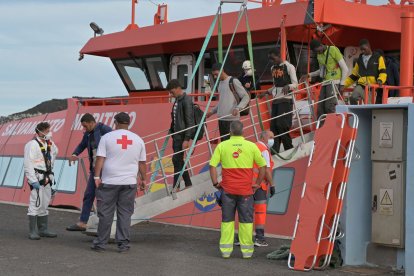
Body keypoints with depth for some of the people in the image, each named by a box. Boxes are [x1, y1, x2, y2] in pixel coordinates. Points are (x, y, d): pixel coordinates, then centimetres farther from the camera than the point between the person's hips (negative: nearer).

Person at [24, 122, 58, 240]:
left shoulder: (49, 144, 11)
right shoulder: (32, 144, -13)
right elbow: (28, 164, -18)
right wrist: (33, 180, -22)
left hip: (47, 178, 9)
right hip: (37, 178, -9)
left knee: (44, 205, 14)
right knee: (35, 204, -10)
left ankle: (43, 230, 23)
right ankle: (33, 232, -6)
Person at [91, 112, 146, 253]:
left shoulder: (107, 137, -1)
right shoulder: (138, 140, 7)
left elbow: (100, 159, -6)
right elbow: (142, 163, 10)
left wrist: (97, 176, -5)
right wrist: (143, 179, 18)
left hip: (109, 182, -2)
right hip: (129, 183, 2)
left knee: (106, 213, 3)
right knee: (125, 213, 6)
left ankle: (101, 243, 8)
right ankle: (123, 244, 5)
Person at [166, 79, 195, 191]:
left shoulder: (186, 101, -15)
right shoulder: (177, 100, 12)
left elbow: (189, 121, -18)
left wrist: (186, 139, -20)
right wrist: (171, 131, 20)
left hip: (182, 135, -9)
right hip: (176, 134, 9)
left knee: (177, 160, -8)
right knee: (179, 160, 11)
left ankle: (176, 186, -4)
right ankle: (188, 184, 20)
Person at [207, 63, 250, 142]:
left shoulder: (233, 81, -6)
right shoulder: (220, 83, 17)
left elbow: (246, 97, -7)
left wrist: (238, 108, -22)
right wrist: (212, 111, 21)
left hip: (232, 119, -8)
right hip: (221, 118, 8)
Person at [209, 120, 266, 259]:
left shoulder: (222, 146, -2)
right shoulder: (251, 146, -1)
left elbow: (212, 166, -5)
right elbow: (263, 166, 4)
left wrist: (215, 183, 5)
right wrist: (258, 183, 13)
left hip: (227, 189, 0)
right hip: (245, 190, 0)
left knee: (227, 220, 9)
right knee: (246, 220, 8)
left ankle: (225, 250, 10)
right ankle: (247, 250, 11)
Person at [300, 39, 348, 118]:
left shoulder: (333, 50, -7)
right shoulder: (319, 55, 14)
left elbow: (345, 68, -6)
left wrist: (342, 84, -10)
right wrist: (309, 75, 18)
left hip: (334, 81, -7)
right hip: (325, 83, 7)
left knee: (329, 107, -17)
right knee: (320, 108, 1)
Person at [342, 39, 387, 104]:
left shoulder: (378, 58, 9)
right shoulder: (359, 60, 20)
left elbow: (383, 72, 0)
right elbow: (353, 75, 23)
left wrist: (380, 80, -21)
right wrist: (344, 85, 13)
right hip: (361, 86, 2)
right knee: (353, 98, -29)